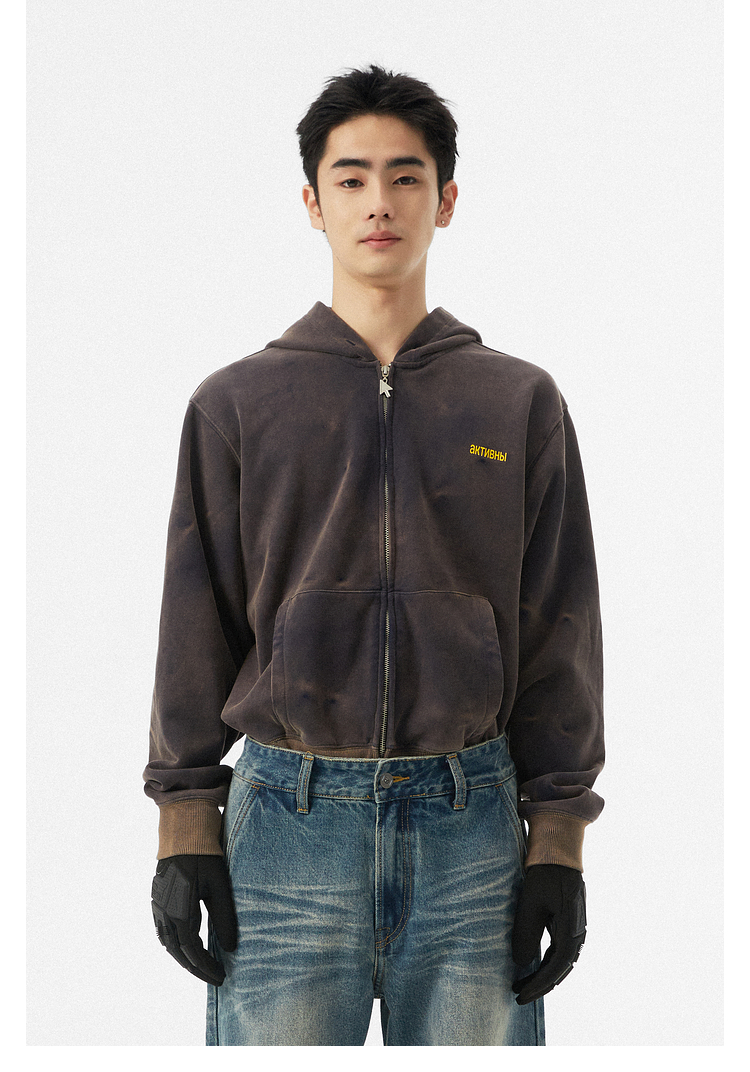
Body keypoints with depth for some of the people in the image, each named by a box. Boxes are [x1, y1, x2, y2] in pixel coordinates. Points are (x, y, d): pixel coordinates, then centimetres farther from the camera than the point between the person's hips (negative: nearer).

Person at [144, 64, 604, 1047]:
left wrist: (559, 840, 1)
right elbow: (195, 626, 6)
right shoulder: (236, 402, 6)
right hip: (288, 820, 0)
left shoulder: (523, 403, 7)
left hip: (472, 824, 1)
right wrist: (185, 828, 0)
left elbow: (560, 633, 6)